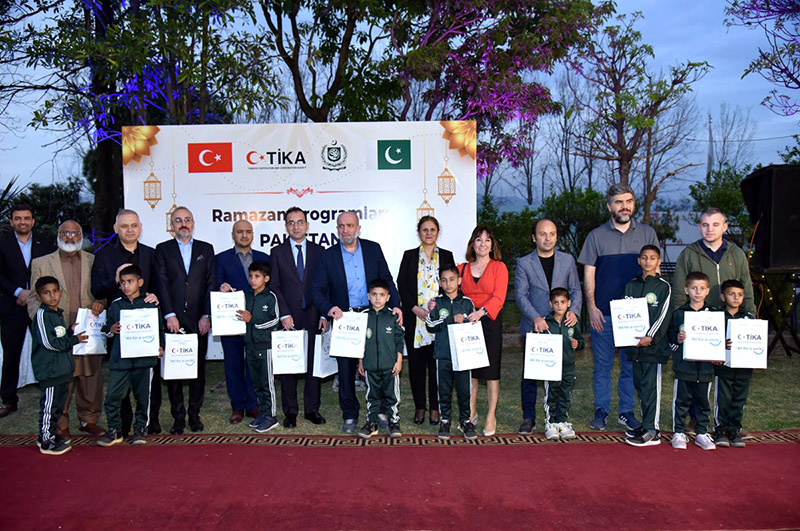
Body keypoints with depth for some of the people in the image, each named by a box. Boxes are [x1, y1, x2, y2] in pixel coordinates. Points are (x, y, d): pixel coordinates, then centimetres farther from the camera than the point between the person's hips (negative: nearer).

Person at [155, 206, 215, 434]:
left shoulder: (206, 249, 11)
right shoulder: (163, 249, 8)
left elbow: (211, 284, 5)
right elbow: (162, 285, -1)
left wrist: (206, 315, -4)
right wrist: (169, 315, -10)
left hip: (198, 319, 1)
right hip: (173, 319, -1)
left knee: (198, 368, 5)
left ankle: (194, 415, 16)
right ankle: (178, 417, 12)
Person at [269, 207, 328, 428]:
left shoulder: (319, 251, 9)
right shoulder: (277, 252, 7)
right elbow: (274, 286, 2)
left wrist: (324, 314, -2)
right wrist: (284, 314, -8)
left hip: (314, 317, 1)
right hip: (289, 318, -1)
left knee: (314, 364, 5)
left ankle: (312, 409, 17)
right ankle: (290, 411, 14)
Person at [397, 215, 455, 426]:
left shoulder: (446, 256, 11)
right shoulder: (409, 256, 10)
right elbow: (401, 285, 4)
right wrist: (415, 309, -8)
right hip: (414, 318, 0)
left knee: (437, 363, 0)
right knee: (416, 363, 3)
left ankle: (435, 408, 11)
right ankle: (419, 407, 14)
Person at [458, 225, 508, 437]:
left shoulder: (499, 267, 3)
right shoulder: (462, 268, 12)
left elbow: (499, 297, -8)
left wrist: (481, 312, -22)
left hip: (490, 322, -2)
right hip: (467, 322, 2)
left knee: (491, 369, 0)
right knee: (469, 370, 5)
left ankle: (491, 417, 9)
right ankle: (471, 413, 19)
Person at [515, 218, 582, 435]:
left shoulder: (567, 260, 9)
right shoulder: (524, 263, 2)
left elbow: (575, 289, 10)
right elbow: (520, 294, -5)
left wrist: (574, 310, -10)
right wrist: (535, 317, -19)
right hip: (533, 328, -1)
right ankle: (528, 418, 14)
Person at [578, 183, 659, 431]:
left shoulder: (647, 233, 7)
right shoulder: (596, 236, 4)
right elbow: (589, 275, 3)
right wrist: (592, 307, -6)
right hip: (603, 313, -1)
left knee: (632, 365, 8)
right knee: (602, 365, 6)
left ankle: (627, 412, 21)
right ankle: (601, 411, 18)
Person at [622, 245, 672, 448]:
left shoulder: (664, 286, -1)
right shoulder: (631, 285, 13)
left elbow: (664, 316, -7)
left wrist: (651, 337, -17)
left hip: (654, 345, -5)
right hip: (635, 344, 5)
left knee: (651, 385, -5)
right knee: (639, 384, 11)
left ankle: (652, 431, 0)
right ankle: (646, 424, 23)